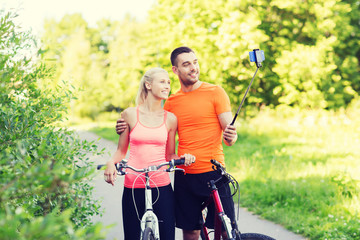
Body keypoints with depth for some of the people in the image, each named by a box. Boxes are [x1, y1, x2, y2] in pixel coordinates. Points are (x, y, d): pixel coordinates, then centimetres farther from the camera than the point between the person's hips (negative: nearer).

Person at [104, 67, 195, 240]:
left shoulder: (170, 119, 6)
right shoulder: (130, 114, 2)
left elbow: (170, 155, 13)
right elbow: (121, 150, 11)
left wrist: (182, 158, -8)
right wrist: (111, 163, -9)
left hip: (162, 186, 1)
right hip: (133, 187, -1)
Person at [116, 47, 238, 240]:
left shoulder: (215, 92, 0)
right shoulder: (171, 101, 10)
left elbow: (228, 129, -3)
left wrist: (231, 137, -28)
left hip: (213, 172, -3)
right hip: (184, 175, 3)